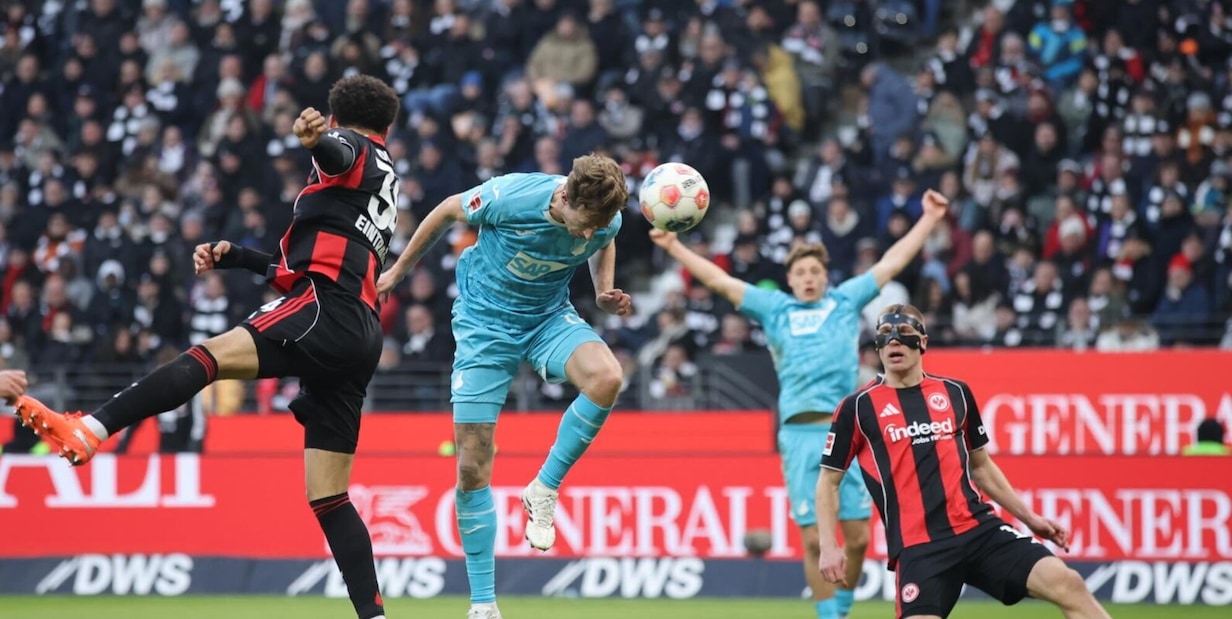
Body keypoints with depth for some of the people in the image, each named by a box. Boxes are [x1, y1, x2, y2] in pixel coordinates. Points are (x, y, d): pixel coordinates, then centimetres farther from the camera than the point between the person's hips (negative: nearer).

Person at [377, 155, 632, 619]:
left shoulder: (604, 221, -18)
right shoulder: (510, 197, -28)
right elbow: (447, 212, -6)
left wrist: (605, 293, -7)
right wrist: (398, 271, 7)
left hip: (549, 318, 2)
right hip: (485, 319, -2)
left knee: (607, 378, -32)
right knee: (472, 468, -6)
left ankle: (544, 490, -12)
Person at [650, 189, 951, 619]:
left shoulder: (846, 301, 16)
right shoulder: (774, 308, 15)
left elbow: (891, 263, 19)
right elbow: (719, 281, 14)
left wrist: (928, 221, 18)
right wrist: (674, 247, 10)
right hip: (800, 433, -1)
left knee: (858, 537, -2)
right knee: (814, 540, -3)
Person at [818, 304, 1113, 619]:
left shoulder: (955, 392, 13)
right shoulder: (859, 407, 4)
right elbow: (829, 481, 9)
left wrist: (1028, 517, 22)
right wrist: (829, 547, -3)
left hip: (977, 526, 3)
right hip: (917, 544, -3)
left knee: (1067, 584, -12)